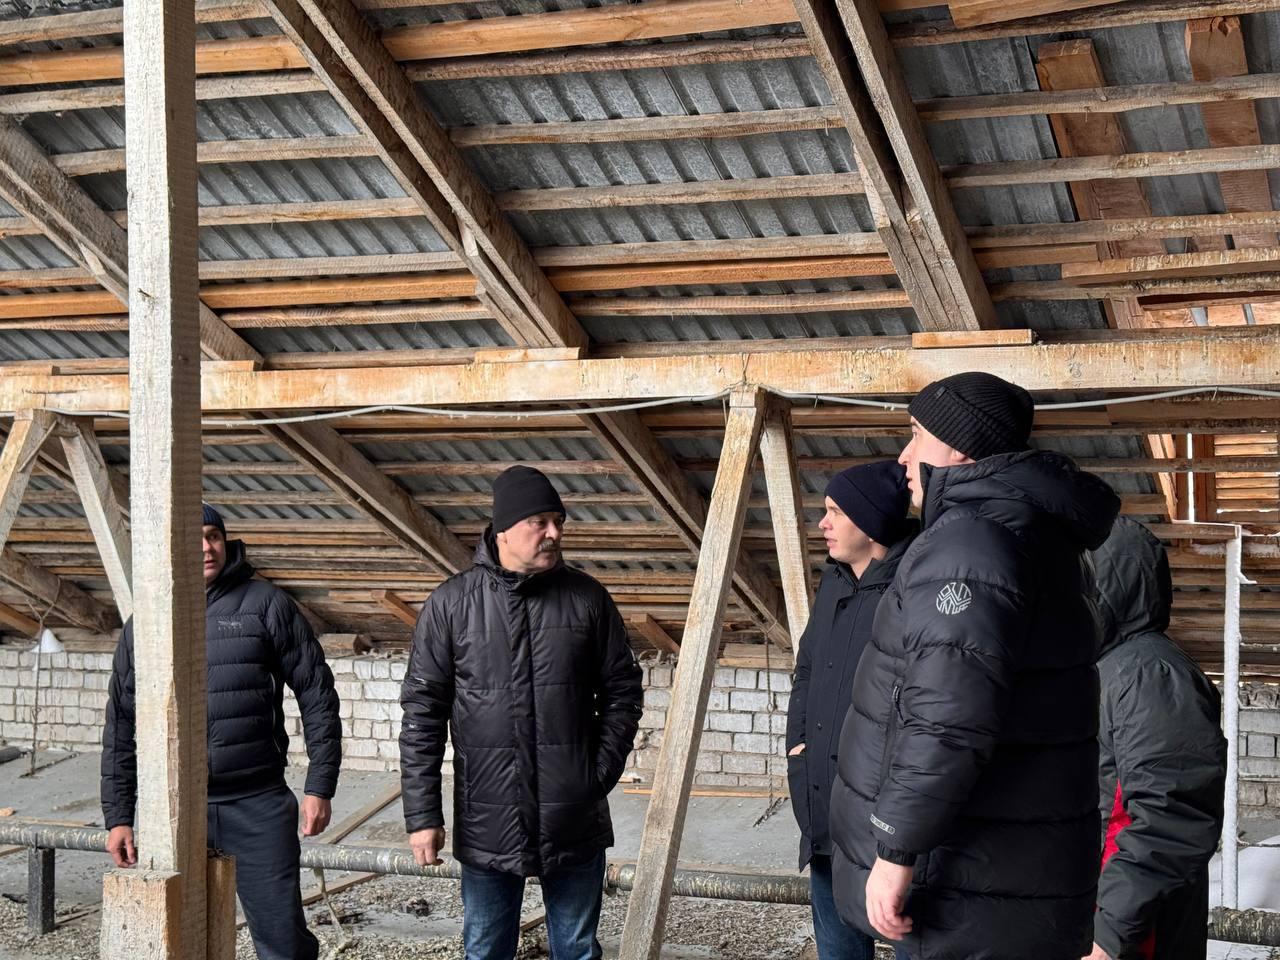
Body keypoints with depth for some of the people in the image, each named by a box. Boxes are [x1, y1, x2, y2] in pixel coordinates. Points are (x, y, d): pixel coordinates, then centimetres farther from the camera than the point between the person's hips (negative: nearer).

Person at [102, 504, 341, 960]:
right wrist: (118, 815, 8)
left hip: (258, 803, -2)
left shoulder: (266, 604, 2)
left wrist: (319, 786, -3)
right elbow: (122, 725, 12)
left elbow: (316, 693, 2)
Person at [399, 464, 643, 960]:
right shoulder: (451, 603, -3)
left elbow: (622, 692, 8)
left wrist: (601, 774, -2)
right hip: (486, 822, -1)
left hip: (575, 822, 1)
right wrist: (422, 813, -5)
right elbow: (422, 713, -1)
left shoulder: (587, 598, 1)